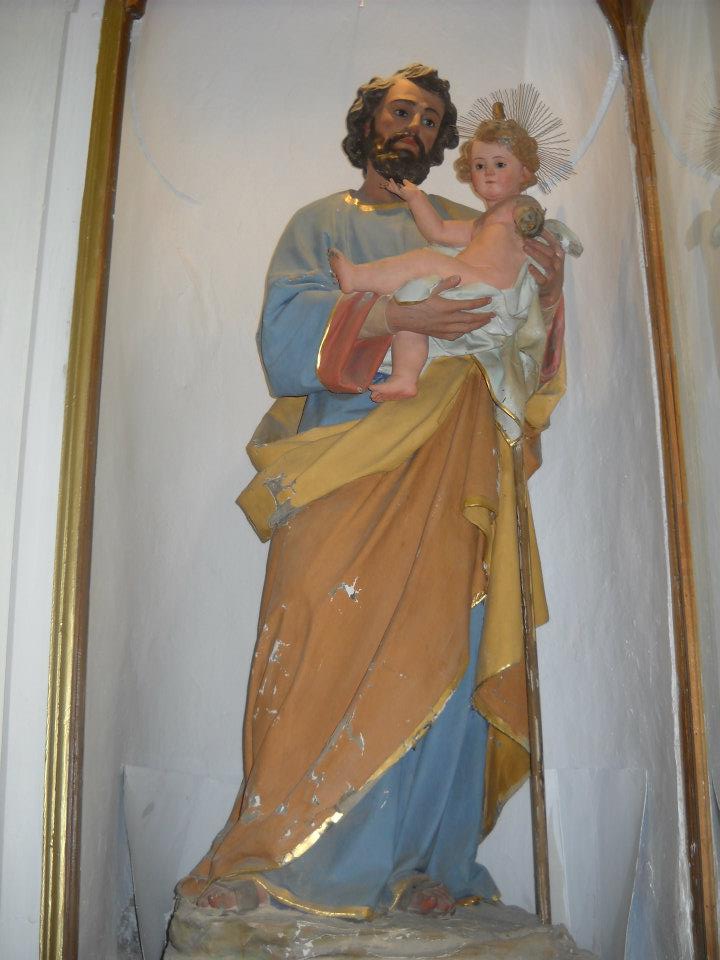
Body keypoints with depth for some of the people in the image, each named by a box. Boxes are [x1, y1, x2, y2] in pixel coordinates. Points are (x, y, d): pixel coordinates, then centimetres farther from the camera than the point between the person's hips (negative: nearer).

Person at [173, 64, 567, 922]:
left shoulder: (468, 231, 23)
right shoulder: (318, 224, 17)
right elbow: (286, 329, -1)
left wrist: (546, 295, -3)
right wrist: (390, 315, -15)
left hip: (445, 467, 2)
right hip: (342, 462, -1)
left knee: (433, 644, -6)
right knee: (324, 643, -11)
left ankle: (420, 862, 3)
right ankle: (286, 856, -3)